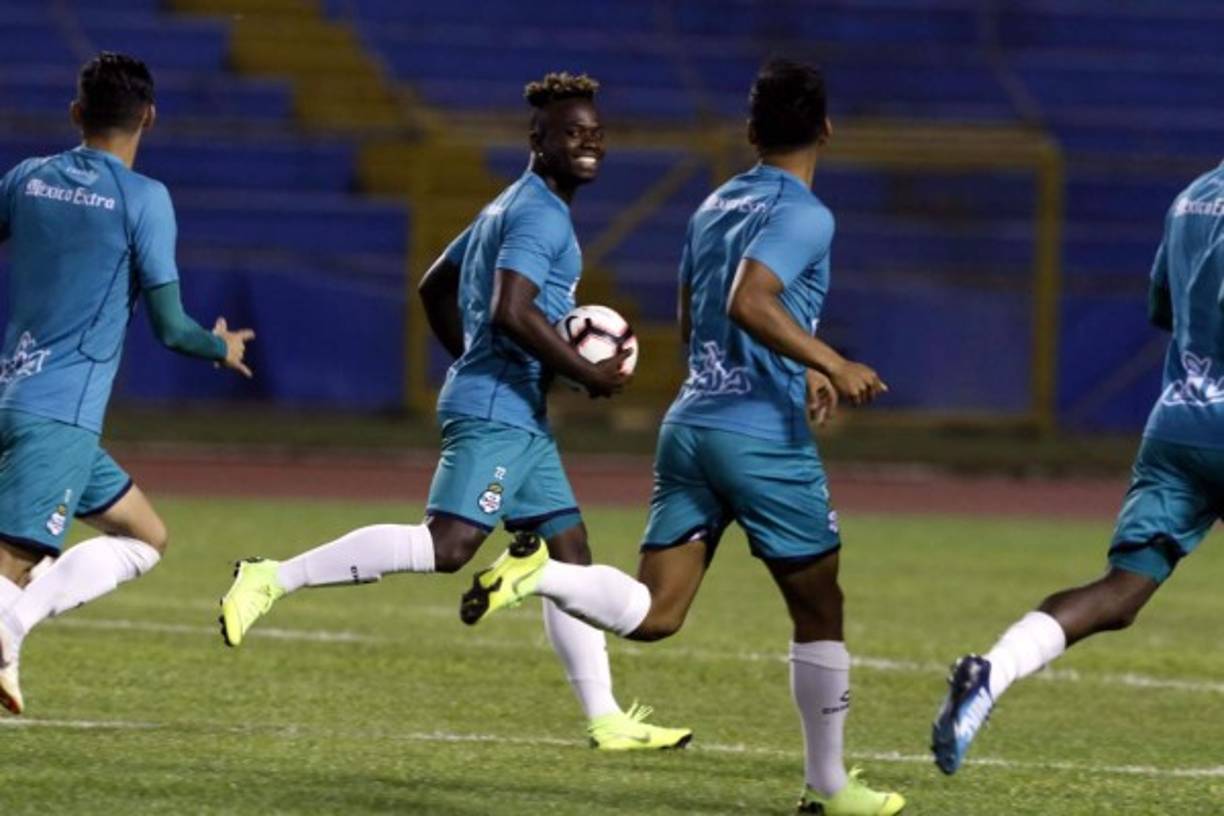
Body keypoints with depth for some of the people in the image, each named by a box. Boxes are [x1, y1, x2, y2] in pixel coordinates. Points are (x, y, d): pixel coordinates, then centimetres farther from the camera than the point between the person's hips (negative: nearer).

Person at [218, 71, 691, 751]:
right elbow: (512, 312, -25)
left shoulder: (509, 209, 21)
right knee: (448, 545, -21)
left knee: (568, 551, 9)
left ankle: (605, 720, 10)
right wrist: (591, 376, -16)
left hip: (515, 414, 11)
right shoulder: (540, 215, -11)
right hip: (496, 413, -11)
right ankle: (273, 579, -19)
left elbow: (435, 288, 30)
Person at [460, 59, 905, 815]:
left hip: (690, 426, 6)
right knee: (820, 611, 10)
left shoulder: (714, 208, 16)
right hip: (765, 440, -6)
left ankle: (539, 570, -24)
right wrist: (831, 366, -22)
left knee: (652, 613, 1)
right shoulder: (804, 216, -9)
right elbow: (750, 304, -25)